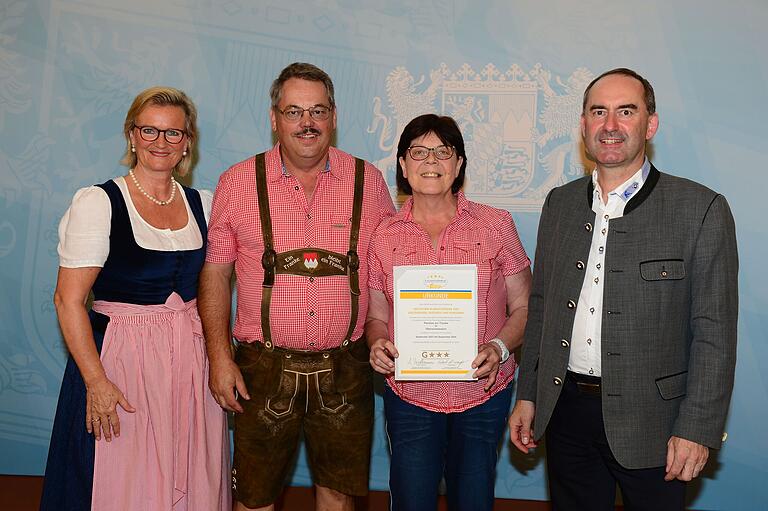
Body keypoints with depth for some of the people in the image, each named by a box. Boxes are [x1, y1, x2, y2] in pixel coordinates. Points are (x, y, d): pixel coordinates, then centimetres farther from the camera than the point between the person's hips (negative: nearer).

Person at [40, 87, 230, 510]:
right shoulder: (97, 202, -8)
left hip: (193, 360, 4)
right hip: (121, 360, -4)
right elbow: (69, 299, -12)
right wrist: (96, 381, -17)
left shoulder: (202, 204, 6)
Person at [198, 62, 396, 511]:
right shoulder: (239, 183, -2)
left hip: (345, 368, 1)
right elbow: (215, 273, 2)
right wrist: (219, 356, -3)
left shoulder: (368, 181, 0)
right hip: (264, 368, -1)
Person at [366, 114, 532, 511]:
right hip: (409, 397, 1)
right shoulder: (385, 235, 2)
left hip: (483, 393, 0)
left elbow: (524, 307, 2)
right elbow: (376, 315, 9)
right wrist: (377, 344, -12)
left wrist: (499, 347, -16)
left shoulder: (495, 225, -1)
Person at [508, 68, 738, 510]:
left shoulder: (700, 209, -8)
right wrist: (527, 395, 9)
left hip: (650, 420, -3)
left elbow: (714, 333, -9)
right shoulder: (560, 203, 6)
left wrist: (697, 429, -12)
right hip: (567, 411, 4)